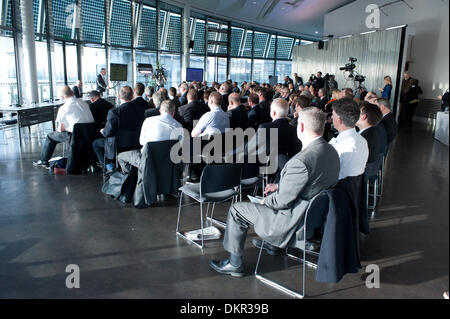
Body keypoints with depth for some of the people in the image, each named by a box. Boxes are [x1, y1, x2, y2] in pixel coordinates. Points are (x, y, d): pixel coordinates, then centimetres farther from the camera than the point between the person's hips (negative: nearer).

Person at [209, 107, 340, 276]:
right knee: (271, 195, 33)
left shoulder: (301, 160, -32)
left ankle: (234, 264, 18)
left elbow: (283, 201, -23)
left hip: (295, 221, -9)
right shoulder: (331, 151, -3)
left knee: (237, 209, 4)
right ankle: (273, 245, 45)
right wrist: (279, 186, 8)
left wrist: (266, 201, -3)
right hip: (314, 212, 9)